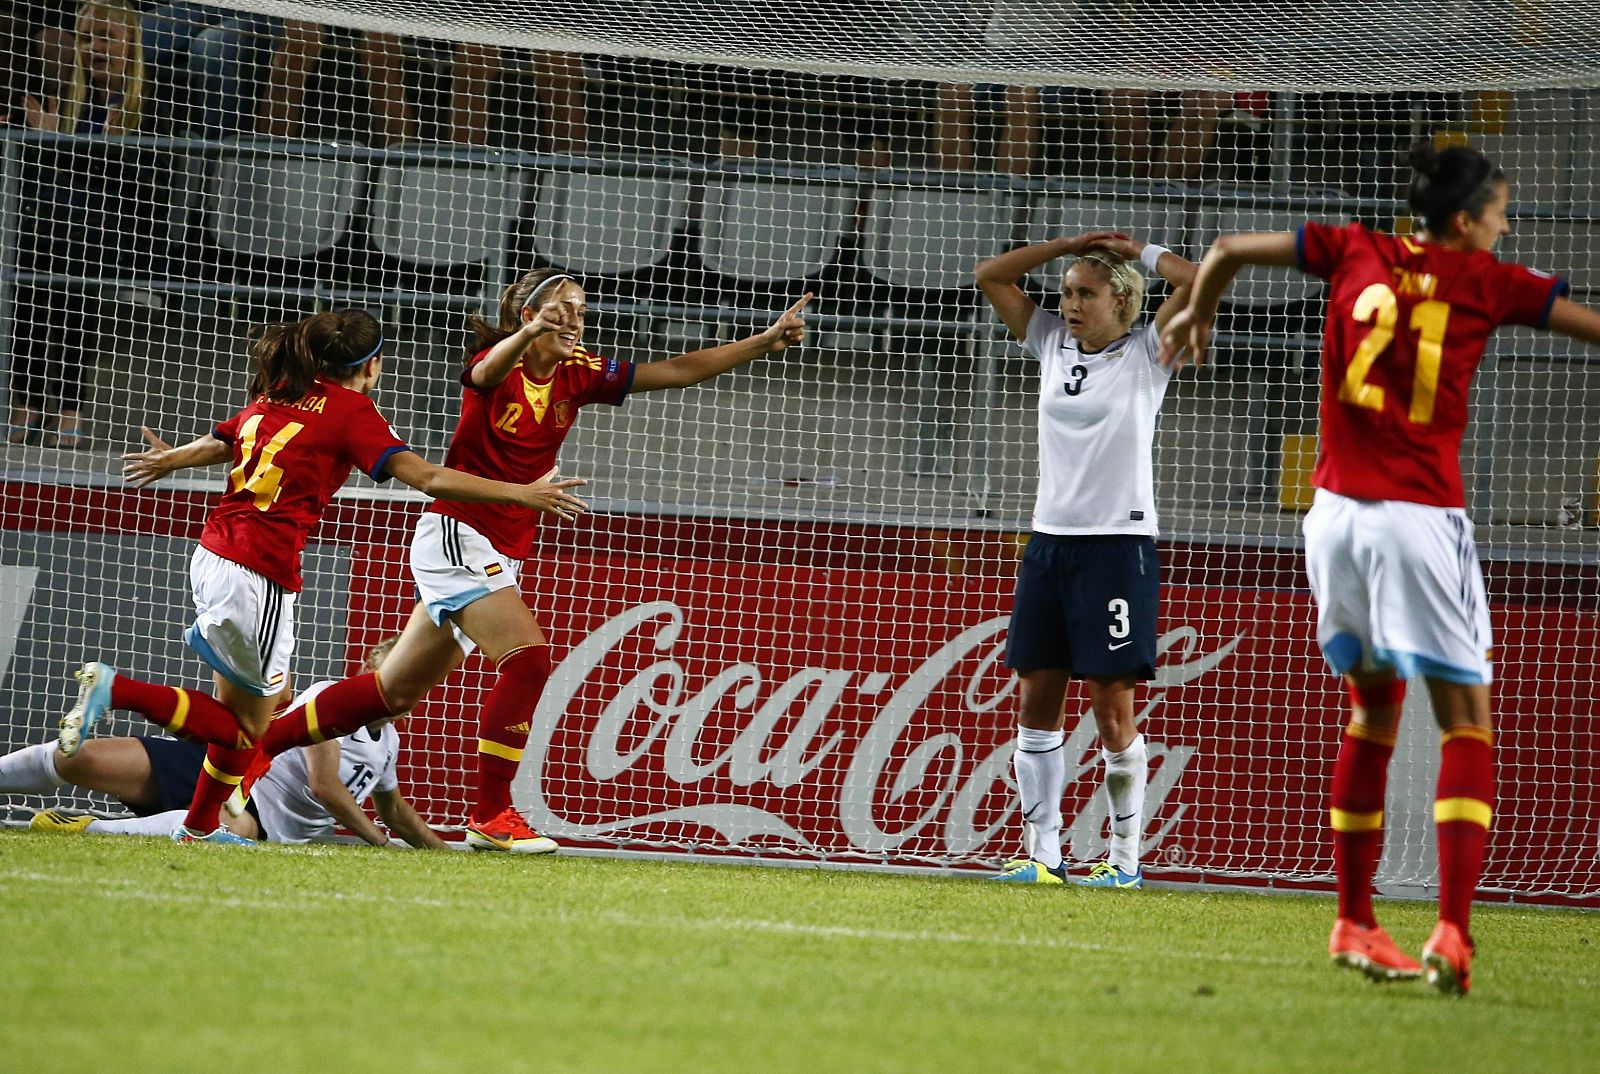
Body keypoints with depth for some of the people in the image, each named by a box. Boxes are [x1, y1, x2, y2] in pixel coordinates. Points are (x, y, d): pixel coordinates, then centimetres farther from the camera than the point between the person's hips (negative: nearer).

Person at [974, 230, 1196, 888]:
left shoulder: (1145, 353, -1)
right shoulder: (1053, 345, 12)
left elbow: (1199, 283, -13)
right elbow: (991, 275, 14)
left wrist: (1138, 251, 0)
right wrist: (1069, 245, 7)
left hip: (1118, 544, -6)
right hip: (1050, 538, 6)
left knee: (1112, 709, -5)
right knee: (1037, 702, 2)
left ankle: (1125, 858, 2)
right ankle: (1043, 853, 4)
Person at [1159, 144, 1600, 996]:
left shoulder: (1356, 252, 9)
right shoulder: (1486, 283, -2)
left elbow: (1228, 249, 19)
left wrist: (1196, 313, 38)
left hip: (1337, 510, 5)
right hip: (1421, 514, -5)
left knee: (1374, 708, 19)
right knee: (1466, 722, -1)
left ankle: (1354, 923, 21)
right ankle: (1452, 932, -15)